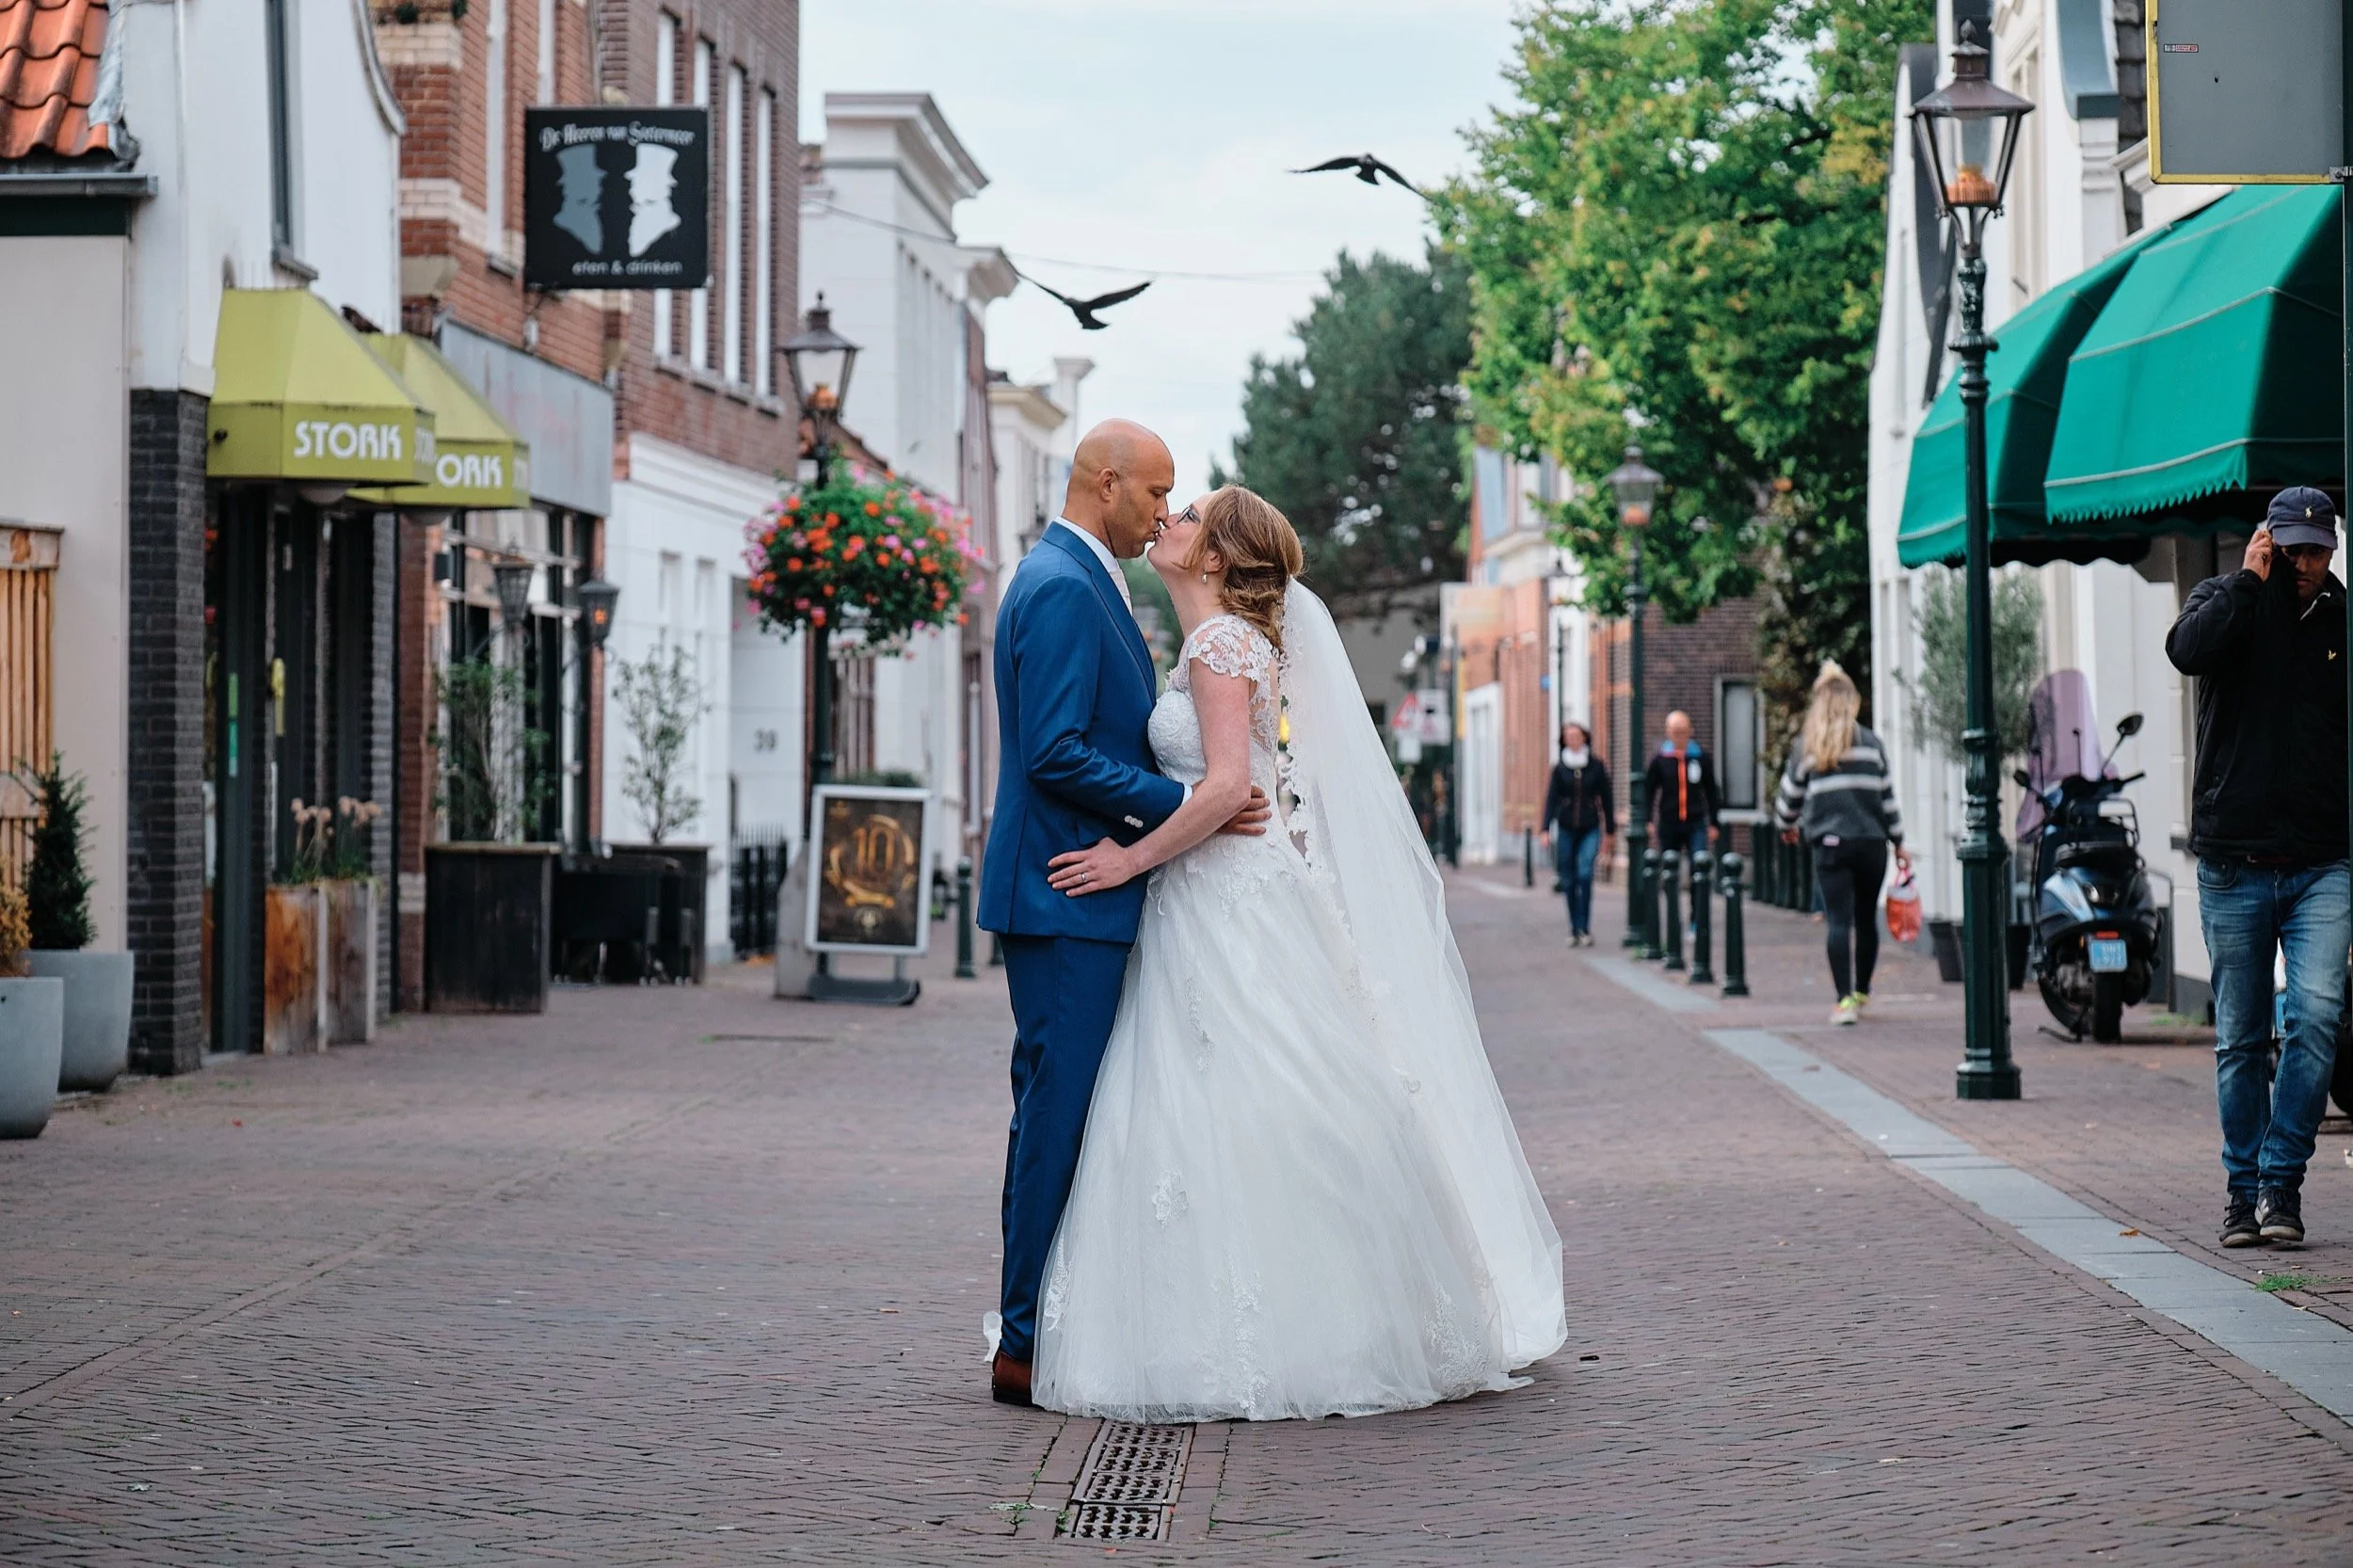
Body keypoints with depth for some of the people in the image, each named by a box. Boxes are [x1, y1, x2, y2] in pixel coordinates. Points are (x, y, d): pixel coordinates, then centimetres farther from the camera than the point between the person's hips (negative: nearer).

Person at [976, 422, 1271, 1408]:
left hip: (1075, 891, 11)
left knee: (1057, 1114, 12)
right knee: (1059, 1113, -7)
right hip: (1065, 893, -11)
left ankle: (1040, 1331, 17)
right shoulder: (1062, 588, -15)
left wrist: (1192, 802, 17)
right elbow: (1056, 753, -22)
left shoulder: (1076, 581, 18)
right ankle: (1029, 1346, -4)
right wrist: (1183, 805, -19)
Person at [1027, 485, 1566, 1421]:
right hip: (1209, 913, 10)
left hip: (1235, 913, -10)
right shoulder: (1221, 638, 17)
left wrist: (1134, 859, -17)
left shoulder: (1223, 640, -11)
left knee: (1242, 1120, -7)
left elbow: (1228, 784, -21)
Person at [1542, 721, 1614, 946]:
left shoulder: (1596, 766, 3)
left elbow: (1606, 799, 8)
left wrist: (1610, 829, 10)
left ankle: (1584, 928, -16)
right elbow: (1551, 798, 0)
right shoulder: (1560, 768, 4)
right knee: (1569, 880, 4)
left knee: (1585, 873, -18)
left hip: (1590, 828, -2)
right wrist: (1546, 829, -10)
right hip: (1566, 829, 2)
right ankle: (1574, 929, 13)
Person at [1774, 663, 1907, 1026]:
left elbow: (1789, 795, 12)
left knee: (1839, 921, -4)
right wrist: (1898, 842, 15)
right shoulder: (1870, 743, 4)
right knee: (1866, 918, 14)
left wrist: (1788, 826, 33)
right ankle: (1862, 991, 26)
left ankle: (1844, 999, -13)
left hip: (1829, 844, -1)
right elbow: (1887, 795, 6)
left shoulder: (1805, 747, 4)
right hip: (1871, 841, 1)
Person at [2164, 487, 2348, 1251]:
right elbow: (2188, 649, -20)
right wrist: (2252, 581, -15)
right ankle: (2244, 1186, 18)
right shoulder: (2226, 600, 4)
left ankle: (2281, 1179, -7)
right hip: (2233, 863, 0)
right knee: (2240, 1038, 6)